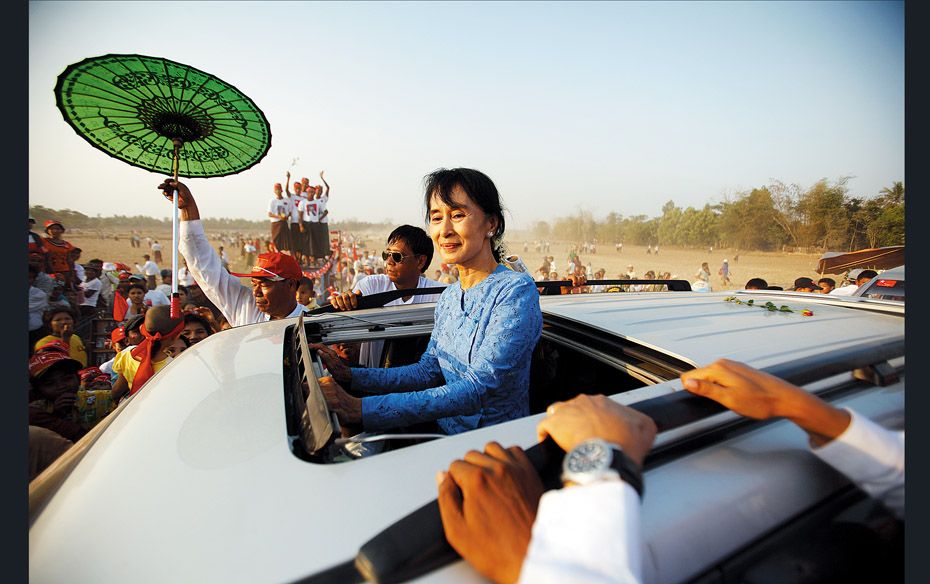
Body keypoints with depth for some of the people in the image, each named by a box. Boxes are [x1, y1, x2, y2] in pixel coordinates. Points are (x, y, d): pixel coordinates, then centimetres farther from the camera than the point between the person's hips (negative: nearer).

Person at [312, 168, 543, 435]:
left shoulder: (516, 290, -19)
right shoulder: (449, 296, 6)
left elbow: (478, 388, -27)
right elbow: (428, 370, 10)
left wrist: (362, 409, -33)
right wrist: (349, 375, -1)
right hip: (446, 433, 6)